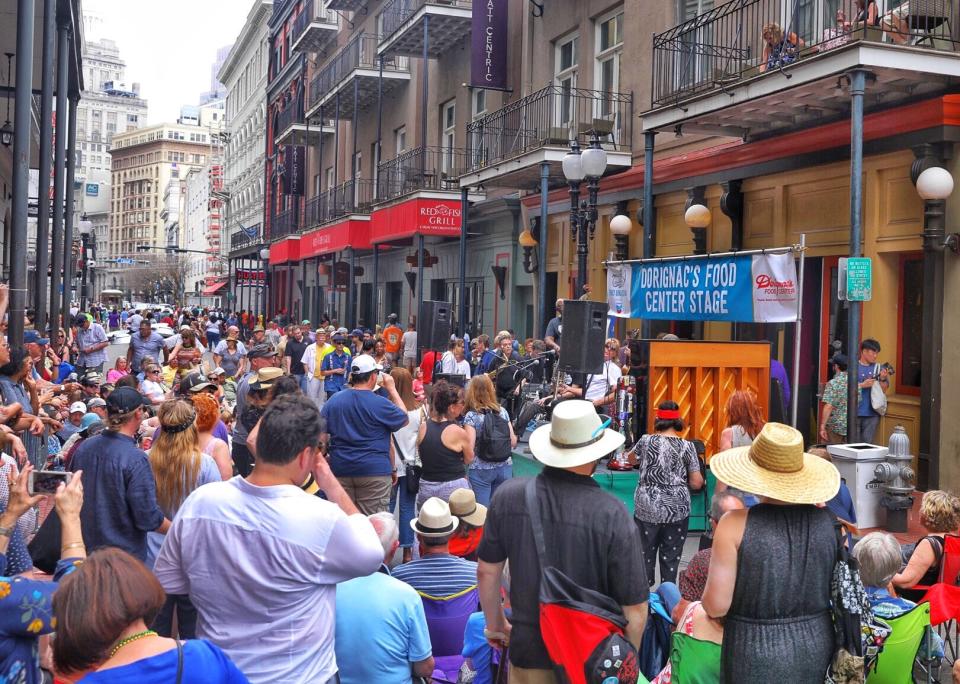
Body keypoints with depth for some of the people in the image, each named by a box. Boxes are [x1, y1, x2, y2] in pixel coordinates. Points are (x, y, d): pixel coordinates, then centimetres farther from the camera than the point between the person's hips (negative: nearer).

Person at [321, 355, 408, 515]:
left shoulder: (333, 400, 4)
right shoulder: (380, 404, -11)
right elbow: (404, 419, 4)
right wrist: (392, 389, 8)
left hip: (340, 470, 4)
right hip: (374, 471, -4)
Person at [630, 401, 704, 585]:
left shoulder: (645, 441, -4)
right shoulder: (687, 447, -5)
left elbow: (632, 458, 17)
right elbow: (696, 483, -4)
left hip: (647, 509, 0)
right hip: (676, 510, 0)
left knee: (645, 555, 11)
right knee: (671, 557, 8)